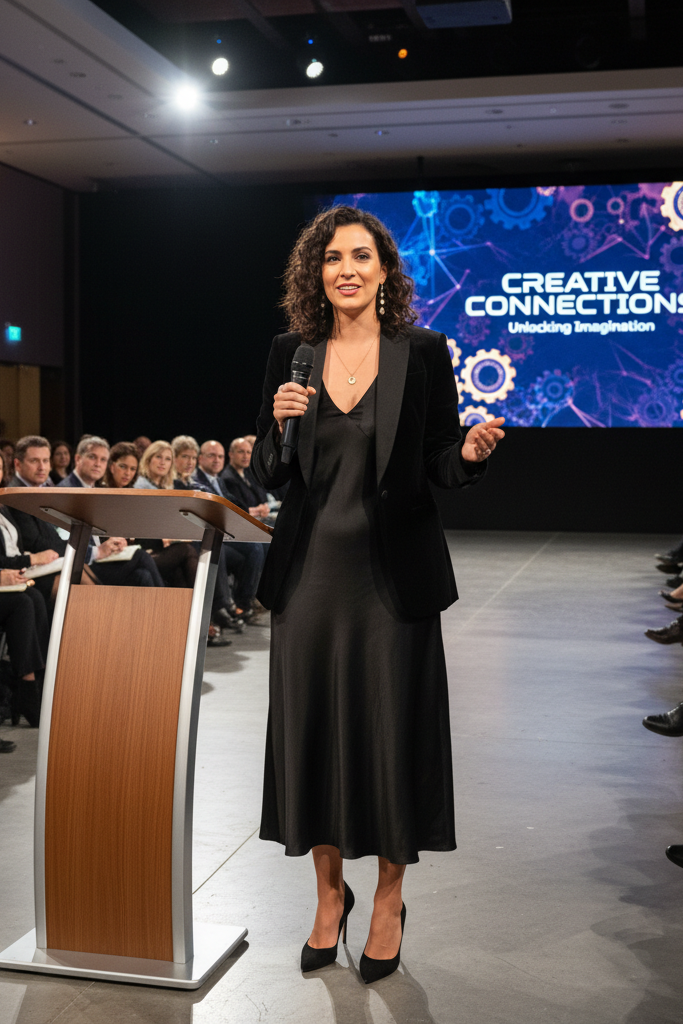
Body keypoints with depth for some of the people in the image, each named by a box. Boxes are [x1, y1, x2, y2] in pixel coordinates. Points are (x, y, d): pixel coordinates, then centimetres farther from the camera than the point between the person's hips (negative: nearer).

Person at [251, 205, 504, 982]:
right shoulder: (291, 354, 5)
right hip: (311, 569, 3)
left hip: (393, 573, -2)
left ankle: (389, 899, 24)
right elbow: (269, 477, 7)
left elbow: (440, 467, 1)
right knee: (312, 727, 8)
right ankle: (330, 893, 29)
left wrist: (470, 454, -20)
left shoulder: (422, 352, -1)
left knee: (394, 728, 3)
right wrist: (280, 423, -12)